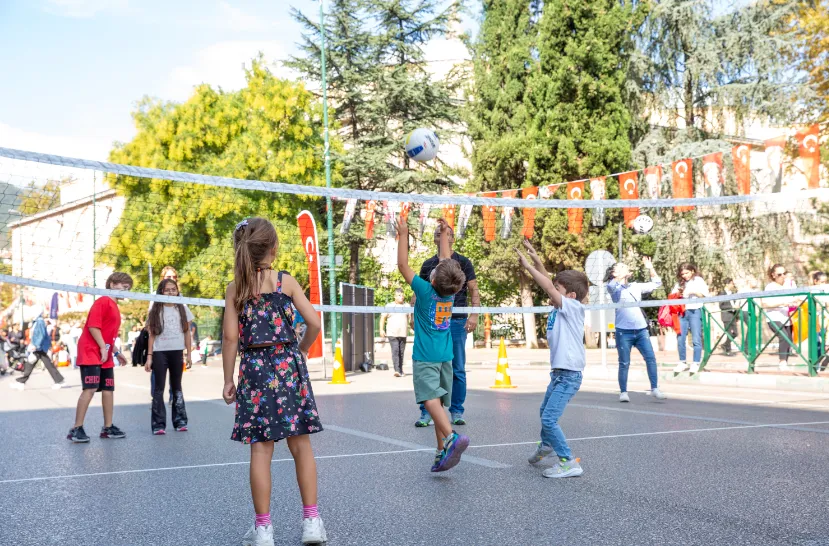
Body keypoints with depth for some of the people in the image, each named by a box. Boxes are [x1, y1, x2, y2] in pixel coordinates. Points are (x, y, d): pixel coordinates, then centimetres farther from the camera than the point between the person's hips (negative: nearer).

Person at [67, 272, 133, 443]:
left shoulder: (114, 307, 18)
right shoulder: (103, 301, -10)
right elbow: (93, 326, -18)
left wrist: (115, 353, 20)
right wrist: (103, 348, -19)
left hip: (105, 357, 10)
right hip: (91, 353, -10)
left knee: (108, 390, 9)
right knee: (90, 389, -14)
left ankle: (108, 427, 15)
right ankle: (76, 429, -9)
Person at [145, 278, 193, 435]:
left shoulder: (183, 309, 6)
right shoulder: (156, 311, 3)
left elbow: (187, 333, 8)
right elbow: (152, 335, 2)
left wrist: (189, 354, 3)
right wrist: (149, 356, -4)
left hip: (177, 352, 1)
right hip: (160, 353, -1)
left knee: (176, 387, 10)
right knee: (159, 388, -1)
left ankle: (180, 421, 14)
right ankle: (158, 425, -1)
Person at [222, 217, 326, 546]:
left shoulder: (236, 288, 1)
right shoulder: (286, 281, 1)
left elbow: (231, 337, -3)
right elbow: (314, 324, -4)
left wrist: (228, 380, 3)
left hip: (255, 369, 0)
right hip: (288, 365, 0)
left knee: (260, 451, 2)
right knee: (301, 444, 7)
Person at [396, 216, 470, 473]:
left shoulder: (426, 290, -11)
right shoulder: (451, 292, 3)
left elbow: (403, 265, -5)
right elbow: (446, 260, 17)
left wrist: (403, 235, 2)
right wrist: (444, 233, 27)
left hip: (425, 357, -6)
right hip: (445, 356, 6)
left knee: (431, 399, -19)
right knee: (438, 402, 11)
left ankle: (452, 438, -39)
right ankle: (442, 452, 11)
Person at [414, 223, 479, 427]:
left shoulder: (463, 262, 5)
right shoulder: (428, 265, 12)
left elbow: (474, 291, 1)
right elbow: (418, 292, 13)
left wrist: (474, 315, -13)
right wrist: (414, 314, -3)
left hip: (457, 321, -1)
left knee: (457, 370, 3)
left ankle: (457, 412, 12)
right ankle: (426, 413, 5)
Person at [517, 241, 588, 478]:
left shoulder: (573, 307, -15)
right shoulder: (561, 308, 7)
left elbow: (548, 286, -25)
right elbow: (549, 282, 11)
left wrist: (527, 264, -22)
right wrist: (534, 256, 7)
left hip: (569, 374, -10)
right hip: (559, 372, 10)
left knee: (549, 419, -15)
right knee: (545, 411, 27)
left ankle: (569, 463, -8)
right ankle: (546, 445, 52)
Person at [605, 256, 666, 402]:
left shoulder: (636, 286, 16)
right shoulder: (614, 288, 1)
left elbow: (657, 283, 23)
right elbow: (611, 285, -23)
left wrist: (650, 268, 12)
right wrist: (625, 275, -31)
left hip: (641, 330, 4)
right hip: (624, 331, -4)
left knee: (651, 358, -3)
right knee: (624, 363, 0)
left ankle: (654, 389, 4)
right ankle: (623, 392, 10)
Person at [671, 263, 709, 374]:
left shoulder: (698, 280, 5)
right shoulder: (679, 283, 17)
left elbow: (705, 294, -4)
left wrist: (693, 292, -15)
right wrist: (677, 294, -3)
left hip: (695, 311, -4)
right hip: (682, 312, 4)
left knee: (696, 339, -4)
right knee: (680, 339, 1)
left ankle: (696, 363, 0)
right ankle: (682, 362, 10)